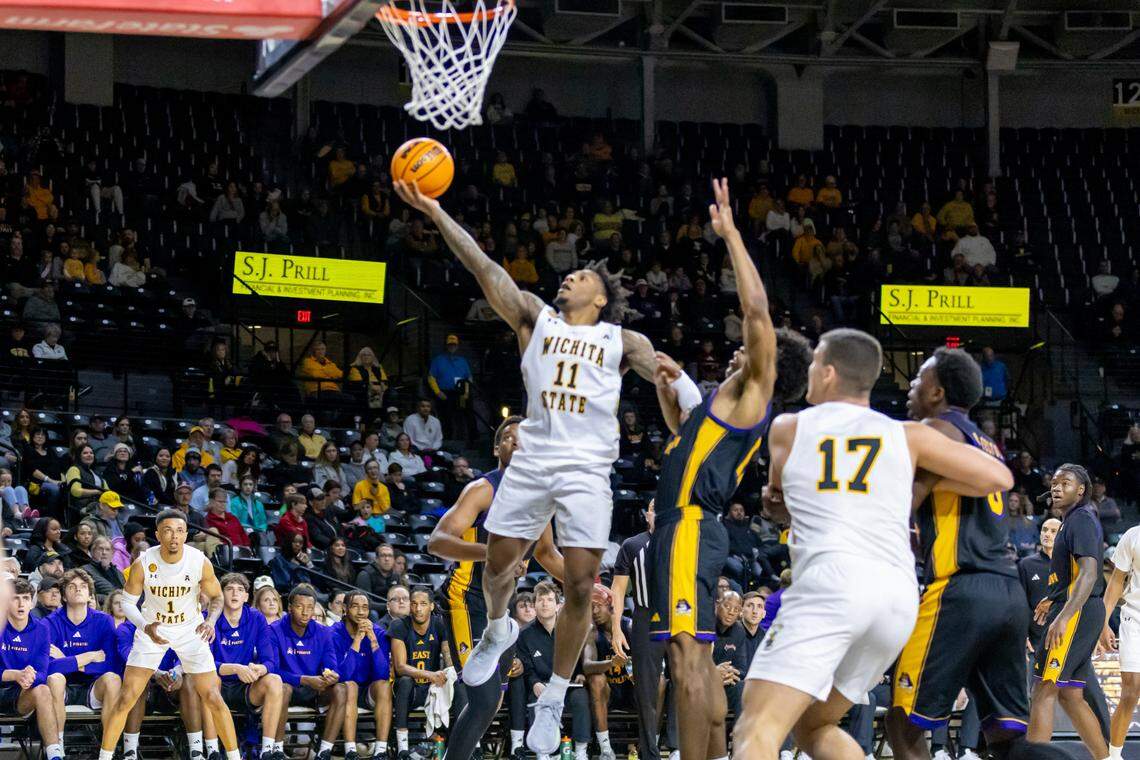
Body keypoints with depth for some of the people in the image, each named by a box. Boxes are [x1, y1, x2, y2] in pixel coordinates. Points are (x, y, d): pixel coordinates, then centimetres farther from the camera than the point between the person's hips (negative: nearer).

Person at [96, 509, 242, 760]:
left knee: (212, 698, -4)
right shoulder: (143, 563, -21)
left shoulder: (200, 562, -19)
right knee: (126, 697, -7)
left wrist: (210, 621, -23)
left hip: (190, 630, 0)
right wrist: (146, 627, -26)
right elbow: (127, 601, -8)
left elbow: (216, 597, -2)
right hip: (152, 628, 0)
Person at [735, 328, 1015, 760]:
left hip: (832, 580, -5)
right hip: (900, 597, 5)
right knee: (813, 725, 22)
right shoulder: (906, 436, 17)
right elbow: (1000, 479, 15)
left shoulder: (787, 429, 15)